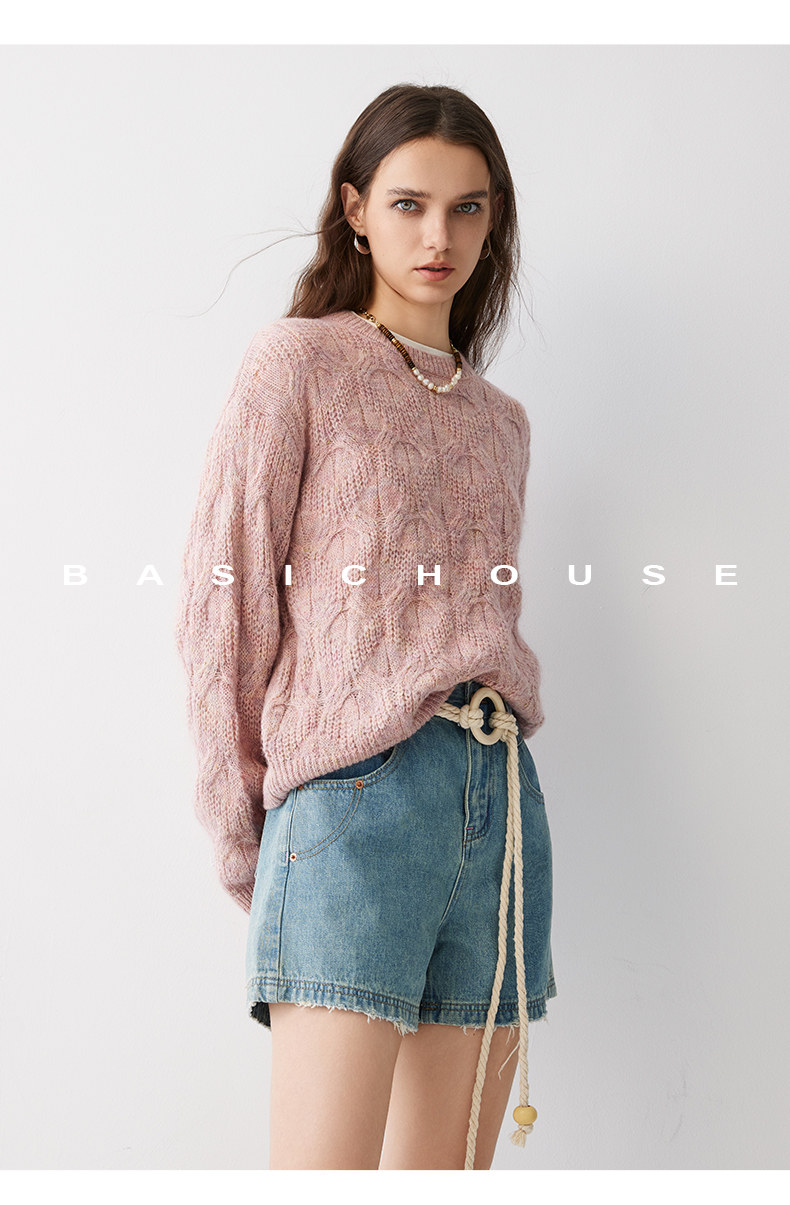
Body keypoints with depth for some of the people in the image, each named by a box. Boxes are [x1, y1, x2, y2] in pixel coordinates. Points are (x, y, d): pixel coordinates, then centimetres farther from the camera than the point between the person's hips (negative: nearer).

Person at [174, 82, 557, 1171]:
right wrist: (243, 837, -2)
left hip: (504, 802, 5)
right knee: (323, 1173, -11)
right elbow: (223, 601, -1)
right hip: (355, 793, -5)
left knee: (450, 1174, 5)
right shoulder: (299, 365, 4)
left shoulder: (501, 421, 20)